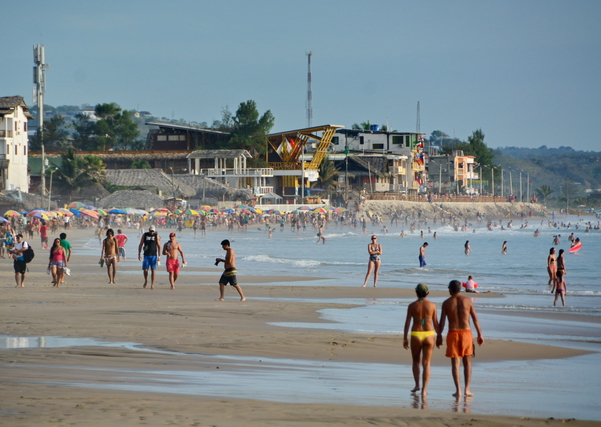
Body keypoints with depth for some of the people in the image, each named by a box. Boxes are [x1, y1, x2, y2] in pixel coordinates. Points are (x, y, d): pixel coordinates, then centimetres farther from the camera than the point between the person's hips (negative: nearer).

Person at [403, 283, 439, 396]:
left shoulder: (412, 306, -2)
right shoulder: (432, 305, 0)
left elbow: (407, 322, -2)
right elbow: (435, 323, 3)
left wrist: (405, 338, 3)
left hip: (416, 336, 0)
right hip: (429, 335, 0)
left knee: (416, 361, 20)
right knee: (426, 363, 3)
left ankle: (417, 385, 12)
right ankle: (424, 389, -6)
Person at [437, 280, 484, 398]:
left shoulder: (446, 303, 0)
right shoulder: (467, 301, 1)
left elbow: (442, 322, 0)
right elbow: (475, 319, 2)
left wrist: (439, 336, 9)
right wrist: (480, 335, 8)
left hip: (453, 334, -1)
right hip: (466, 332, 1)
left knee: (455, 363, 2)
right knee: (467, 362, 11)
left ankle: (458, 390, -4)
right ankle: (467, 389, 7)